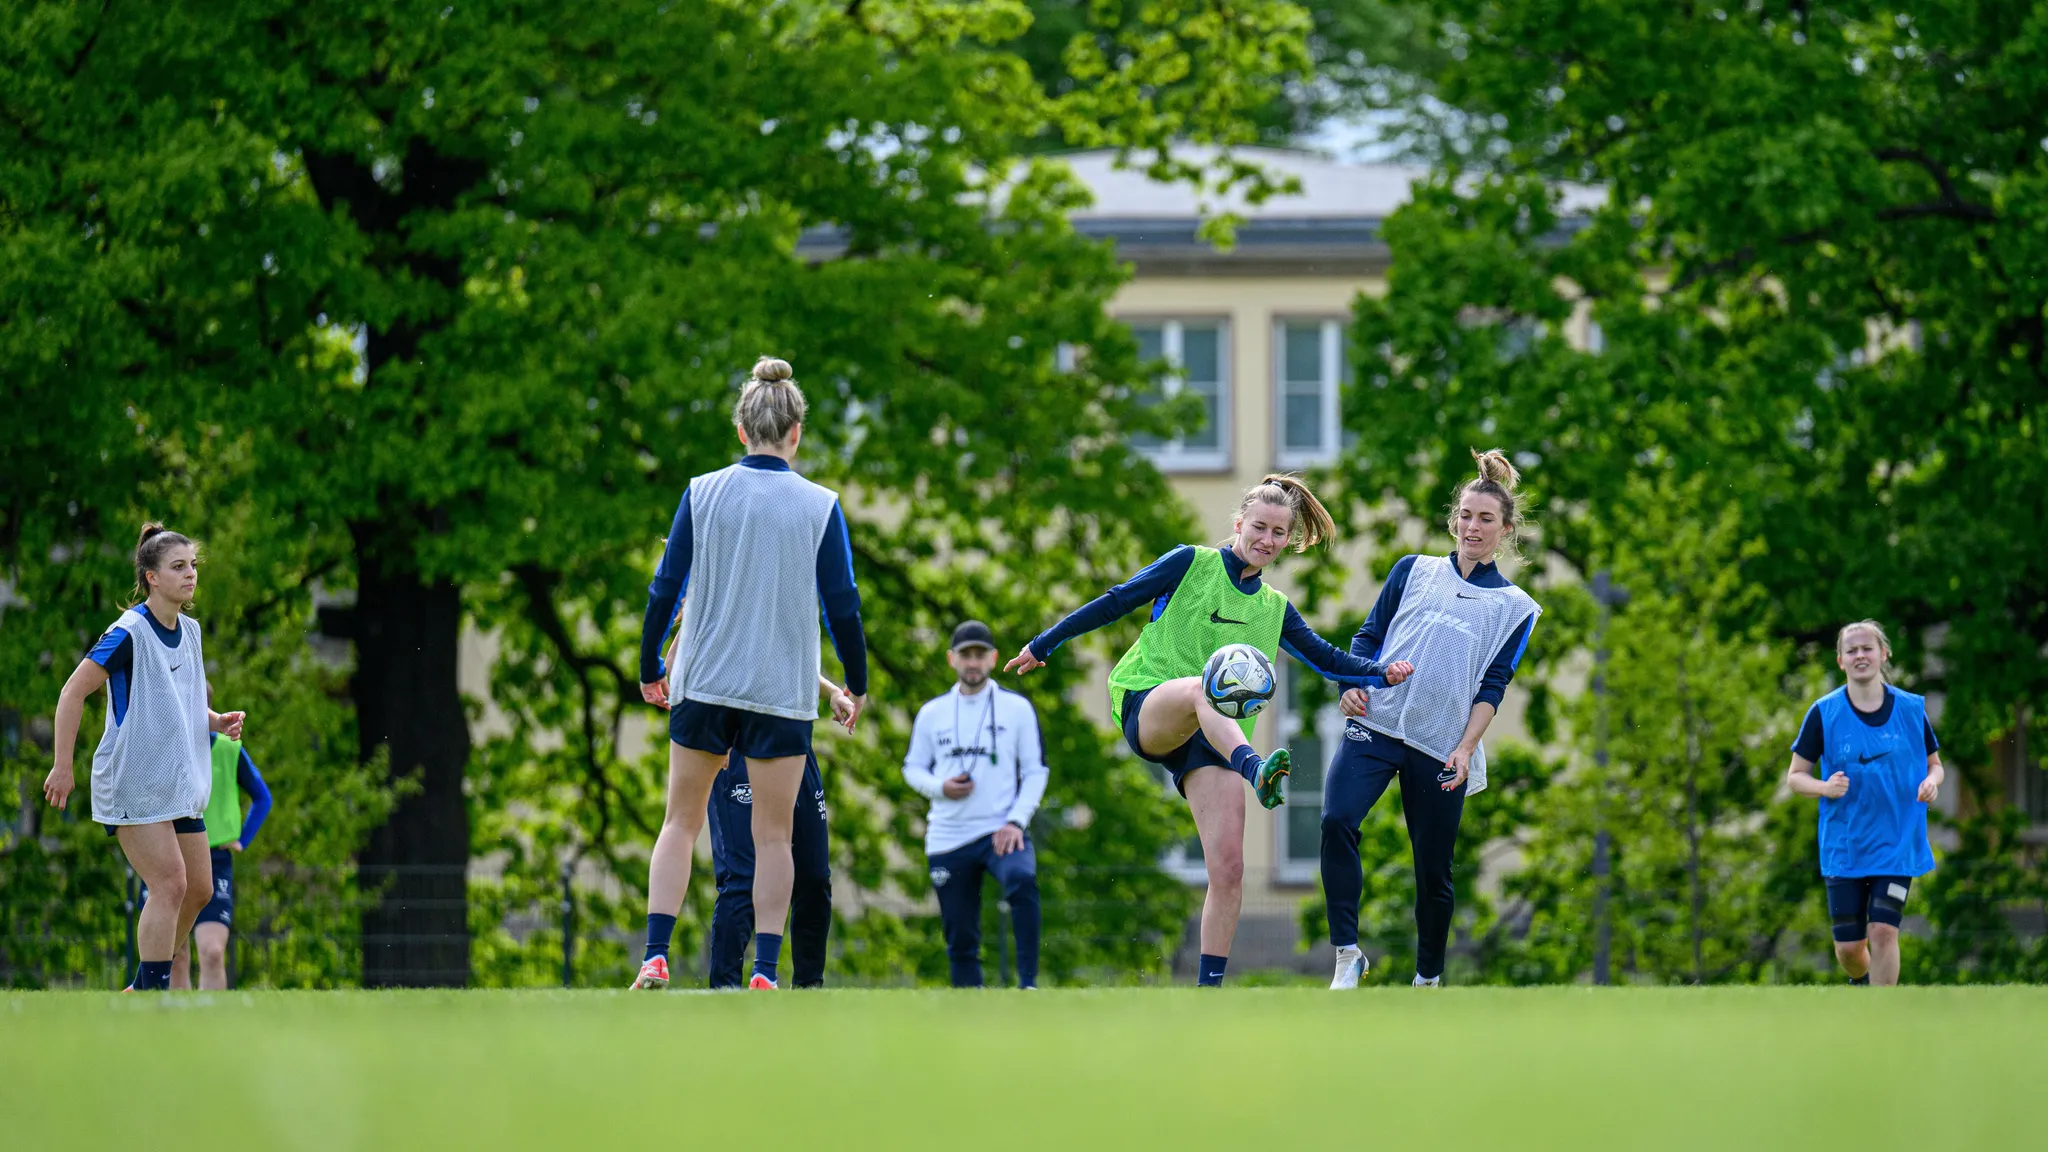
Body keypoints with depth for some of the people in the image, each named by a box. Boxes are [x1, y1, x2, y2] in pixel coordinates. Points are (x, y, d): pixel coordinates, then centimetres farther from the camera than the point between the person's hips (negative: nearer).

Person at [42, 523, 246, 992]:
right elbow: (73, 692, -12)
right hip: (133, 784, -8)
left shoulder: (189, 631, 10)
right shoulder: (130, 633, -14)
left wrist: (217, 722, 4)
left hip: (181, 785, 8)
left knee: (198, 889, 7)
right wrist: (63, 766, -14)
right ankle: (152, 996, -13)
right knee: (170, 883, -17)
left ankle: (144, 988, 21)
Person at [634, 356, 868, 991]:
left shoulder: (703, 493, -2)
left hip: (704, 681, 1)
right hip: (783, 691, -1)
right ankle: (764, 972, 0)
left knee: (681, 821, 10)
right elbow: (842, 605, -2)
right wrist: (857, 684, 12)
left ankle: (656, 957, -2)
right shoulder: (820, 506, -4)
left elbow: (665, 587, 0)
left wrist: (650, 668, 13)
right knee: (773, 835, 6)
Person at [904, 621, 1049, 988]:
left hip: (1001, 831, -3)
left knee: (1022, 881, -34)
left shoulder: (1017, 708, 5)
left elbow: (1036, 771, 4)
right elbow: (912, 768, 16)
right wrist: (941, 787, -6)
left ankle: (1028, 985, -35)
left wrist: (1016, 821, -10)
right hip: (948, 839, 3)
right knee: (960, 938, 3)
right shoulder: (932, 712, 11)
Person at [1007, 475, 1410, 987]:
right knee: (1205, 688, -42)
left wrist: (1381, 672, 0)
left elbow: (1328, 659, 18)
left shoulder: (1274, 610, 20)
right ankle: (1257, 770, -71)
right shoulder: (1192, 564, 8)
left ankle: (1209, 985, -4)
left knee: (1228, 870, -11)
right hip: (1148, 707, -5)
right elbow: (1117, 601, 9)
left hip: (1218, 734, 5)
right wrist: (1043, 644, 11)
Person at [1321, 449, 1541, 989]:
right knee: (1337, 821, -24)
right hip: (1375, 724, 0)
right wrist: (1354, 681, -4)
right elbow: (1369, 635, 15)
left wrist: (1466, 749, -7)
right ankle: (1348, 953, -18)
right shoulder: (1414, 570, 15)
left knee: (1433, 871, 2)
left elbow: (1493, 685, 4)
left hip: (1440, 747, 0)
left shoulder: (1514, 607, 11)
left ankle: (1428, 977, 22)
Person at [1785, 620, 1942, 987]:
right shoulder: (1824, 713, -2)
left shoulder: (1911, 709, 1)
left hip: (1897, 843, 0)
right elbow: (1796, 775, 3)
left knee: (1883, 931, -14)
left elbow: (1934, 765, 13)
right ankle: (1862, 983, 37)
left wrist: (1931, 782, -11)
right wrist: (1825, 787, -18)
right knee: (1849, 946, 2)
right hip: (1844, 845, 0)